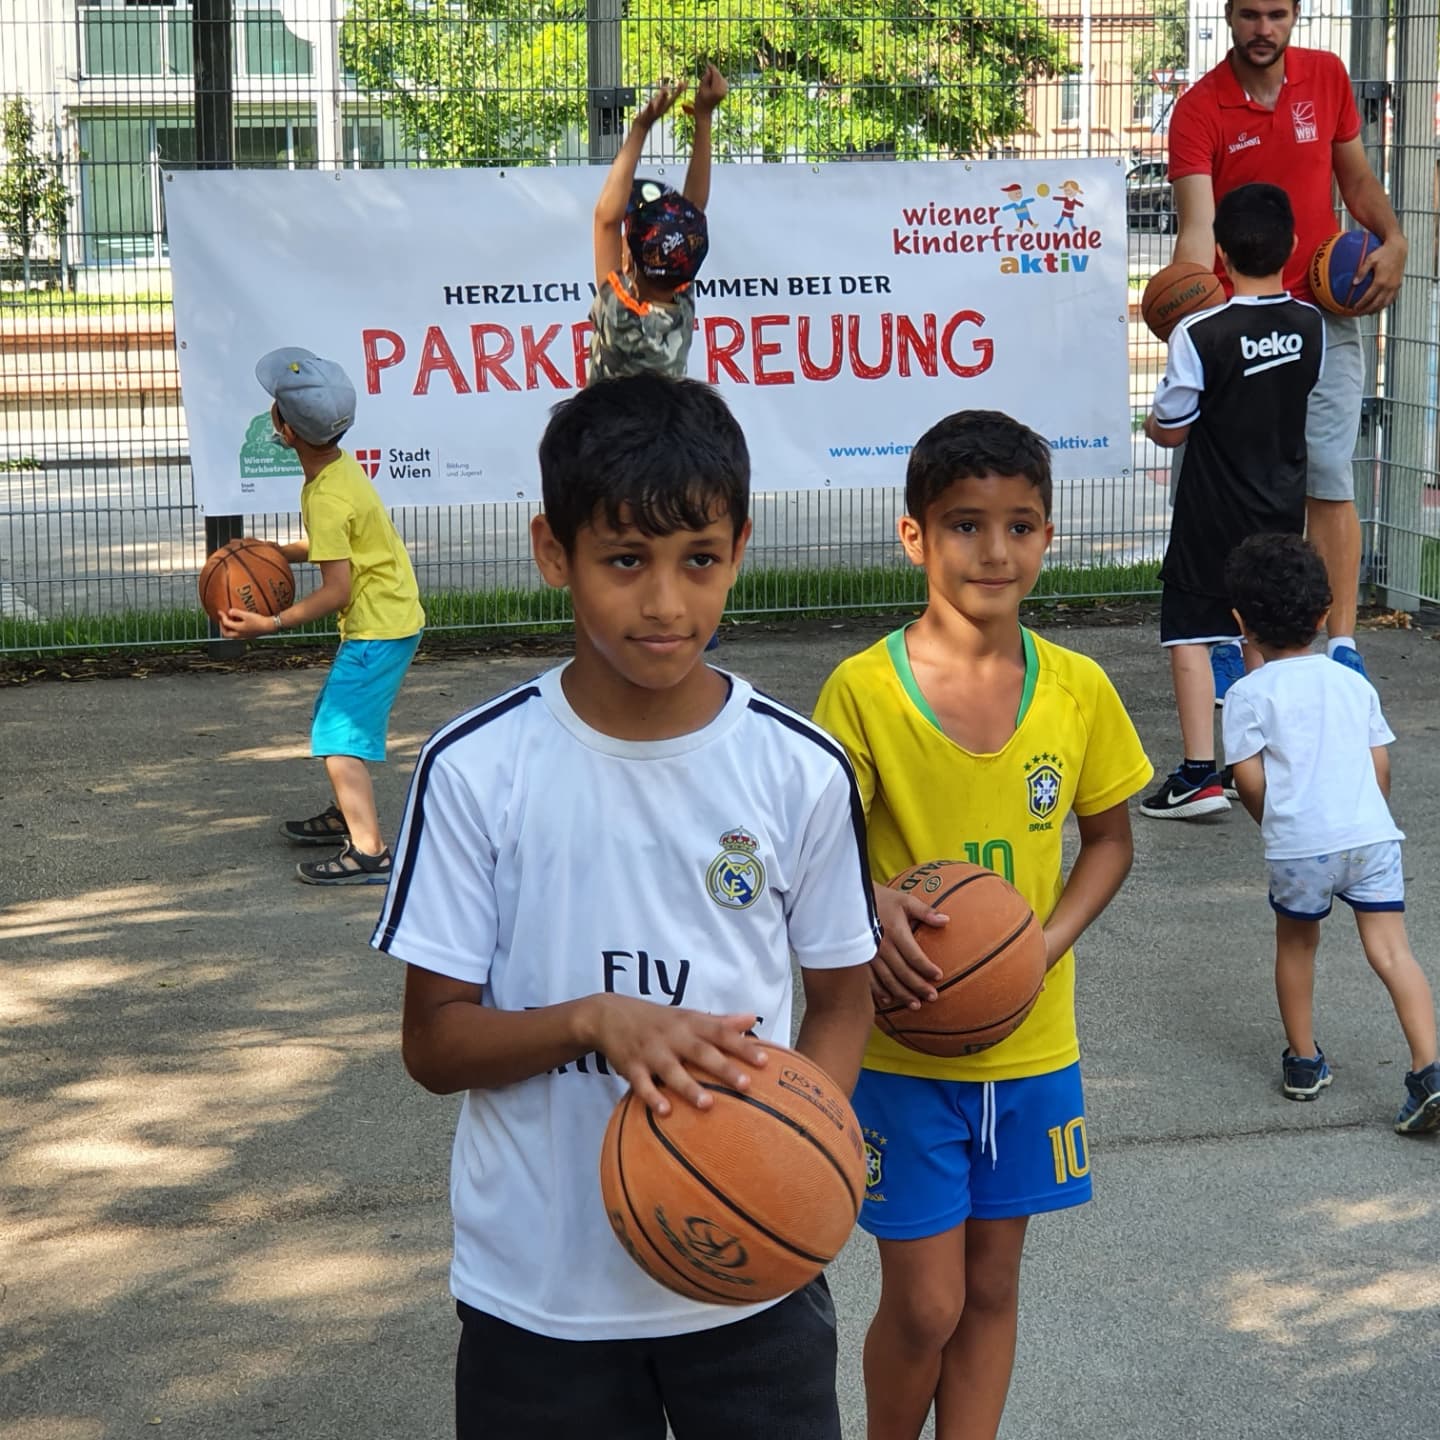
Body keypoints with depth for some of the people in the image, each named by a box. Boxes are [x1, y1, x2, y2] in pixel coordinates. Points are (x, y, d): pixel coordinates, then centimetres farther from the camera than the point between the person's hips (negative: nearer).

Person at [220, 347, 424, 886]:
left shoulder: (327, 499, -24)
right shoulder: (340, 467, 5)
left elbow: (335, 591, -23)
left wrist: (271, 624, -21)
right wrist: (281, 553, 13)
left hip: (377, 628, -11)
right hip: (392, 615, 11)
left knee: (338, 736, -12)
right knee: (335, 717, 25)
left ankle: (368, 852, -15)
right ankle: (347, 816, 40)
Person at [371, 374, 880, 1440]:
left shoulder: (800, 770, -6)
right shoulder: (478, 770, -9)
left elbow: (841, 1000, 4)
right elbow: (435, 1043, -5)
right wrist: (597, 1020, -23)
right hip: (538, 1296, -1)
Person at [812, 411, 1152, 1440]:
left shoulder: (1080, 689, -4)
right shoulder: (863, 690, -14)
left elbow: (1110, 836, 8)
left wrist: (1051, 943, -9)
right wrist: (871, 910, -29)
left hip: (1031, 1043, 3)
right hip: (903, 1046, -3)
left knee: (992, 1285, 14)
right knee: (926, 1302, 2)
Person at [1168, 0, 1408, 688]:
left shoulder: (1328, 77, 4)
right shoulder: (1199, 109, -8)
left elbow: (1356, 175, 16)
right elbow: (1198, 225, -18)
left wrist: (1392, 239, -2)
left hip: (1322, 310, 2)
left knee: (1328, 475, -3)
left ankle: (1341, 643, -2)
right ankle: (1230, 638, 9)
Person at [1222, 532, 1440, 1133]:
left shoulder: (1248, 694, 0)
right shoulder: (1354, 684, 13)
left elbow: (1249, 780, -4)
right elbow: (1381, 767, 13)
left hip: (1299, 844, -2)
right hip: (1372, 834, 2)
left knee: (1296, 943, 20)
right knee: (1391, 949, 1)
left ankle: (1304, 1061, 28)